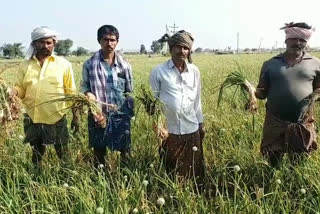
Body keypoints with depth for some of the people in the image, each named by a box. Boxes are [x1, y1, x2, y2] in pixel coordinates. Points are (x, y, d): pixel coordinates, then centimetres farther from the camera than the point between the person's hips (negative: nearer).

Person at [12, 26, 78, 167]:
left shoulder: (64, 64, -3)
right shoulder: (25, 65, 3)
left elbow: (71, 93, -1)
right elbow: (20, 89, 7)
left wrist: (75, 117, 0)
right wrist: (13, 92, -16)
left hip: (57, 120, -2)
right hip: (32, 120, 3)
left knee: (63, 155, 12)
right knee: (36, 156, 21)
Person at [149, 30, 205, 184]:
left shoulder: (195, 71, 5)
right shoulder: (158, 71, -5)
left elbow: (197, 100, 14)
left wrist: (201, 123, 17)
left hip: (192, 130, 3)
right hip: (169, 131, -3)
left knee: (194, 172, 14)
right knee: (171, 173, 13)